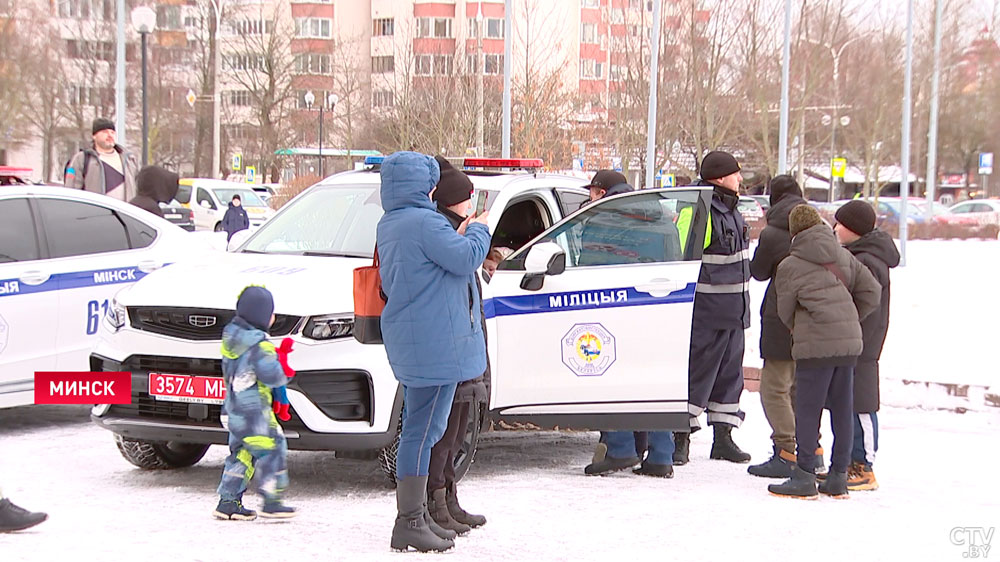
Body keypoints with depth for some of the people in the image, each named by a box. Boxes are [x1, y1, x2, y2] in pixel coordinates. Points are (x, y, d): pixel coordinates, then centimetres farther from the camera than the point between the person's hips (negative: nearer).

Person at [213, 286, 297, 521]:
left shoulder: (230, 336, 9)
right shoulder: (259, 344, -19)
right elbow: (271, 376, -23)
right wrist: (282, 367, 1)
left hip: (234, 408, 9)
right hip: (254, 410, -9)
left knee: (241, 454, 15)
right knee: (271, 450, -1)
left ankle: (228, 501, 14)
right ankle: (272, 502, -1)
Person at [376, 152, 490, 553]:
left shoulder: (387, 226, 16)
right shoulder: (425, 223, -16)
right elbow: (466, 259, -18)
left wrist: (458, 237, 17)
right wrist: (477, 230, 2)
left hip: (408, 343, 10)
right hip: (436, 342, -10)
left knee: (418, 428, 15)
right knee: (422, 430, -8)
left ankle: (416, 515, 21)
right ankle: (409, 524, -8)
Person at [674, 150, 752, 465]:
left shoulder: (731, 210, 15)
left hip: (733, 311, 9)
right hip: (706, 312, -9)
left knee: (730, 373, 12)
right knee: (697, 372, -5)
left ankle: (723, 438, 19)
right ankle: (681, 438, 2)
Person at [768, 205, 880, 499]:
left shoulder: (789, 266, -3)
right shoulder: (843, 256, 12)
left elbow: (786, 313, 3)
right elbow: (871, 291, 12)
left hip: (816, 345, -6)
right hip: (850, 342, 6)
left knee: (808, 409, 0)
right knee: (842, 409, 10)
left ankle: (804, 476, 1)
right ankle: (838, 476, 15)